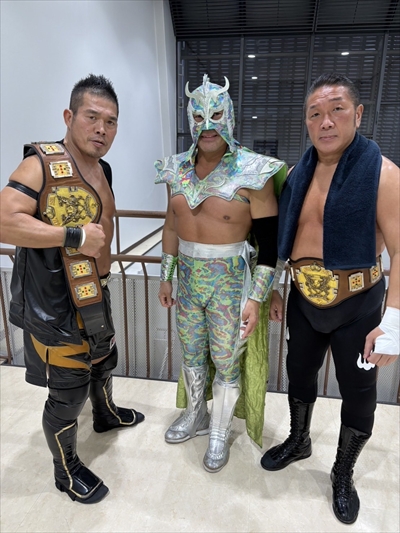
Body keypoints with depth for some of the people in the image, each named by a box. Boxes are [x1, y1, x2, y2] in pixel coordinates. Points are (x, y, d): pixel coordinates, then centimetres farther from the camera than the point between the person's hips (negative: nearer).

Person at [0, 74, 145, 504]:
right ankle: (67, 472, 33)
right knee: (67, 394, 7)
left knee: (102, 361, 28)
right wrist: (74, 236, -29)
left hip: (94, 296, 9)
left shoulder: (102, 169, 8)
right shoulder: (42, 164, -18)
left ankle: (106, 415, 58)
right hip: (56, 305, -8)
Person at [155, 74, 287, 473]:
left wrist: (256, 298, -14)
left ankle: (219, 433, 36)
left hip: (230, 281, -4)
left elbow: (269, 241, -12)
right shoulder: (178, 170, 3)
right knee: (191, 353, 19)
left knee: (225, 361, 10)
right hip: (188, 278, 5)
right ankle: (195, 415, 46)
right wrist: (166, 277, 12)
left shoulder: (252, 173, -13)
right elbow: (172, 226, 11)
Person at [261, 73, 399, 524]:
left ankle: (343, 474, 38)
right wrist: (275, 289, 12)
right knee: (299, 373, 20)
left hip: (357, 301, -4)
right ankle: (298, 441, 47)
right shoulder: (298, 173, 2)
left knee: (358, 392, 12)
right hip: (303, 297, 5)